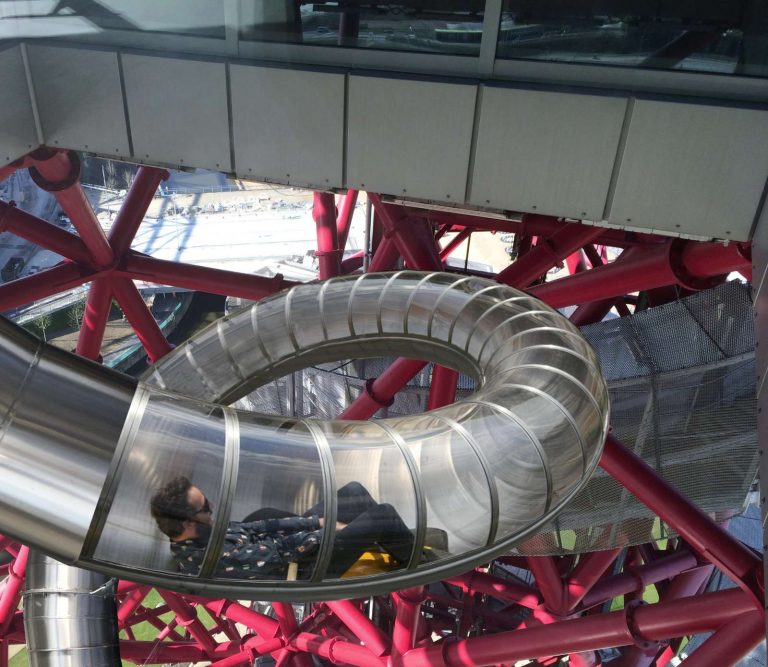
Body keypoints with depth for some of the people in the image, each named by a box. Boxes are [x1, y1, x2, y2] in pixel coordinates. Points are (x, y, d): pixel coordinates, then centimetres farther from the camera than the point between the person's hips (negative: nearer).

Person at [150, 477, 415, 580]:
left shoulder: (193, 538, -6)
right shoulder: (217, 560, -33)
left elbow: (248, 528, -4)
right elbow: (276, 551, -24)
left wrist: (316, 522, -6)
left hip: (284, 541, 9)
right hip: (302, 569, -9)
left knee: (353, 490, 8)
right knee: (382, 517, -13)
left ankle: (387, 547, 28)